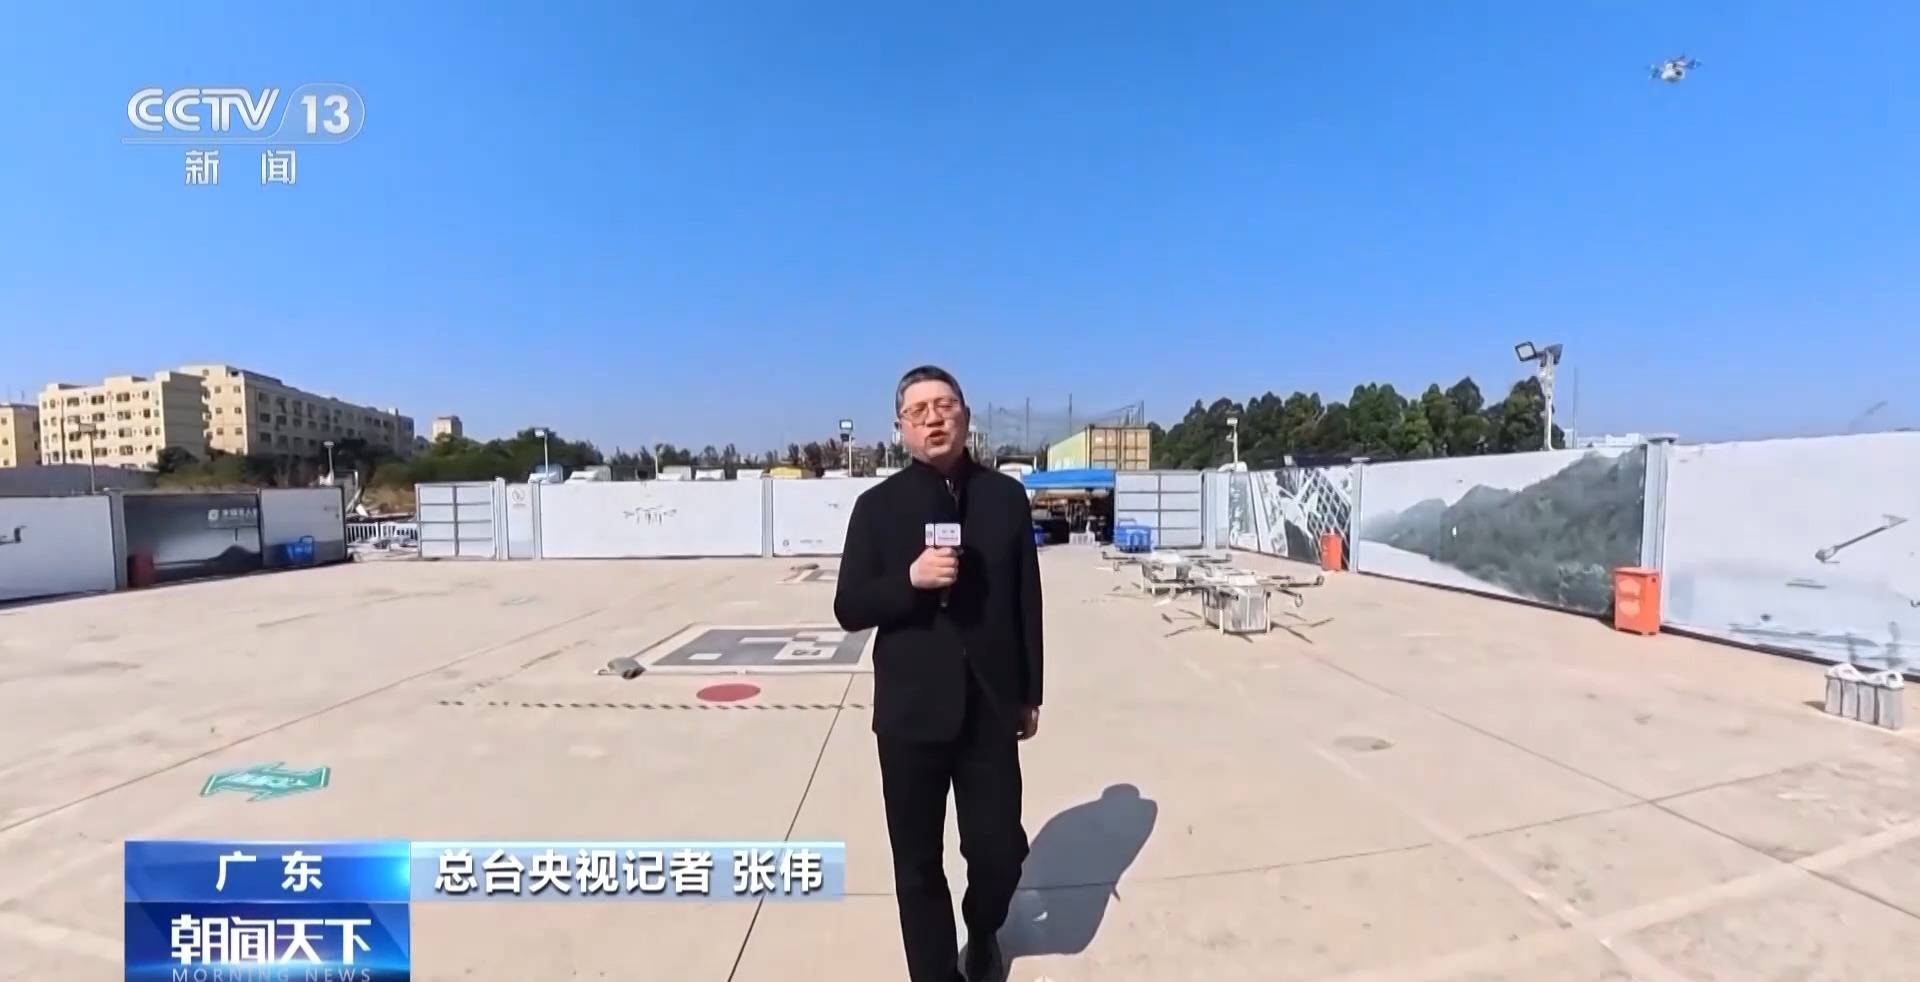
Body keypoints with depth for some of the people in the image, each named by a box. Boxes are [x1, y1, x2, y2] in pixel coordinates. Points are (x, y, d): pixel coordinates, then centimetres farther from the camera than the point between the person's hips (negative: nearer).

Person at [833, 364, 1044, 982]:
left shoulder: (1006, 497, 2)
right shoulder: (878, 506, -2)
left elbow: (1027, 603, 6)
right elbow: (849, 609, -4)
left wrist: (1030, 693, 8)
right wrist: (910, 577, -21)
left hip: (990, 709, 1)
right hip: (912, 711, 0)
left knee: (1000, 851, 8)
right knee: (917, 863, 11)